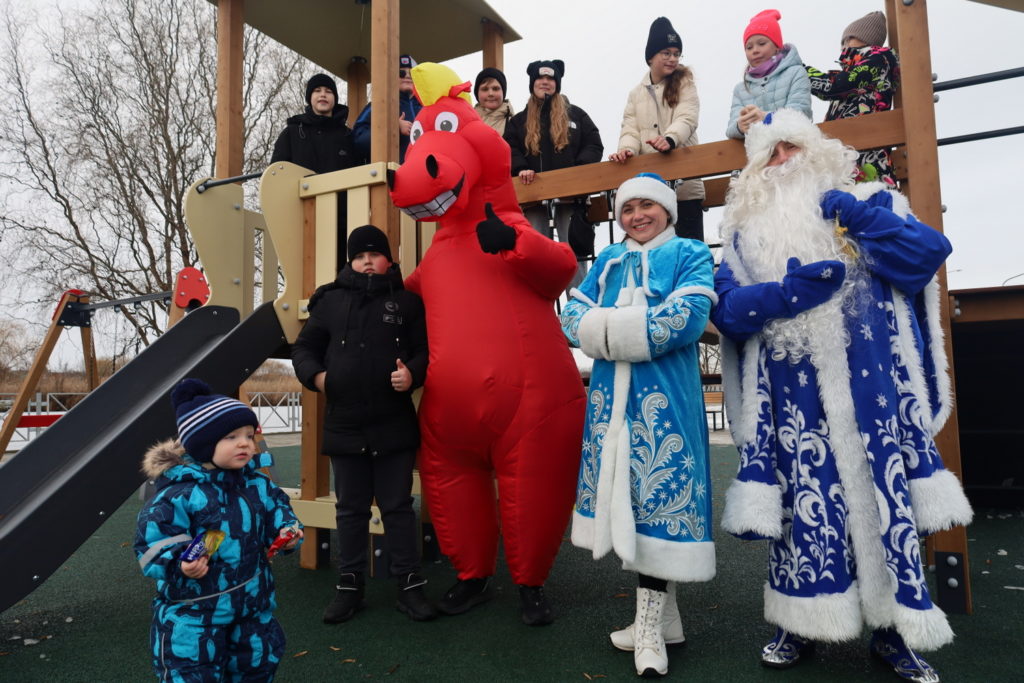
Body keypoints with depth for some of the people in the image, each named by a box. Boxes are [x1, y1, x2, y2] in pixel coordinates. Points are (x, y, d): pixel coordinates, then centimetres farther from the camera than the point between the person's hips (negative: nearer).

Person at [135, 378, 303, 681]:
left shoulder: (258, 485, -3)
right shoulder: (178, 494, -19)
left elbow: (276, 511, 11)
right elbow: (152, 545, -16)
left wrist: (287, 531, -9)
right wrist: (180, 562, -32)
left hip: (253, 604, 5)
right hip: (193, 611, -5)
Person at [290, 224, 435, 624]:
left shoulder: (407, 302, 3)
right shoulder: (330, 301, 7)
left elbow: (426, 349, 1)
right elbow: (304, 347, 12)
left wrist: (413, 373, -18)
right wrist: (315, 375, -7)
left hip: (394, 426, -2)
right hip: (344, 427, 2)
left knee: (398, 507, 8)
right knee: (351, 509, 14)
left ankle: (409, 583, 20)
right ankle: (350, 584, 27)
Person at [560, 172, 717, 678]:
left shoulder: (690, 255, 5)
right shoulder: (607, 261, 18)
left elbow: (688, 319, -14)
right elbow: (573, 319, 5)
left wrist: (608, 326, -11)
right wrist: (638, 327, -12)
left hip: (664, 398, -5)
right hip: (612, 396, 5)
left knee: (656, 495, -4)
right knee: (626, 496, 9)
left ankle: (650, 628, 8)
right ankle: (661, 614, 24)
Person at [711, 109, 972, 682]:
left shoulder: (867, 201, 11)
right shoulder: (747, 230, 12)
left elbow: (930, 253, -2)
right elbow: (726, 308, 1)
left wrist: (861, 216, -11)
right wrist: (785, 292, -16)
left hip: (869, 382, 0)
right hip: (793, 388, 1)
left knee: (883, 491, 2)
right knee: (805, 495, 3)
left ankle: (893, 629, 18)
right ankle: (802, 620, 19)